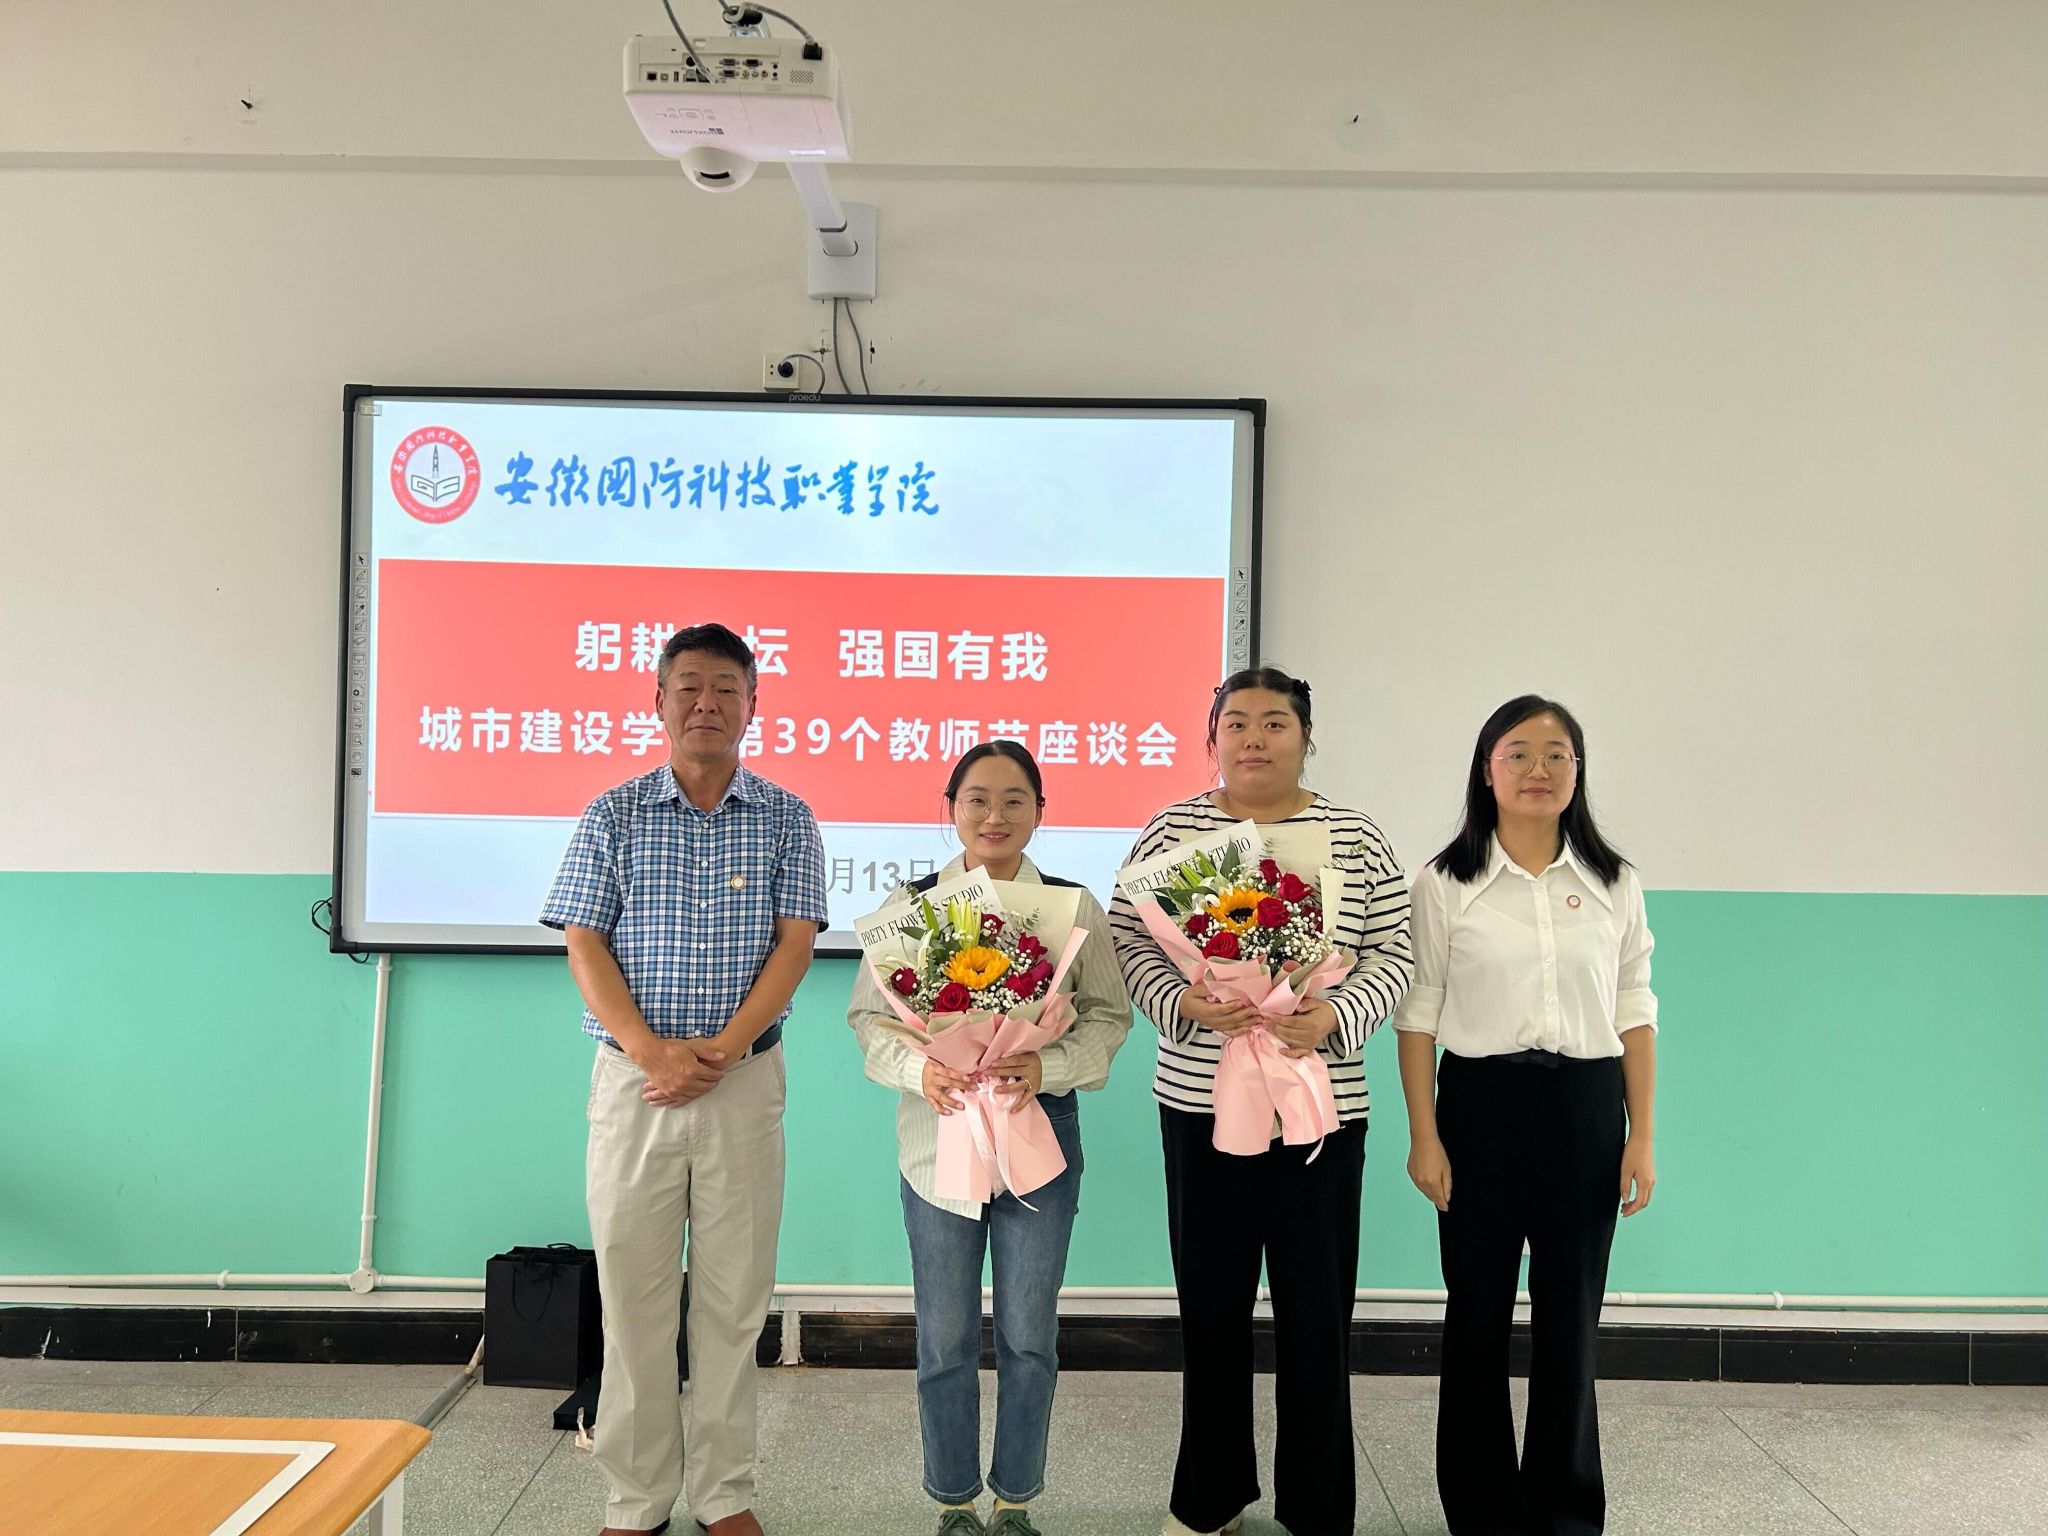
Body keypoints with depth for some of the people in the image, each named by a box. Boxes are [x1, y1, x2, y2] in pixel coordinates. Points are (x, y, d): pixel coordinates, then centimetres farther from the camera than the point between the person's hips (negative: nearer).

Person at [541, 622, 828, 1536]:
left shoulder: (786, 820, 4)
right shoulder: (614, 816, 5)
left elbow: (794, 943, -3)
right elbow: (584, 946, -1)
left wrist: (722, 1050, -14)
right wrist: (653, 1051, -13)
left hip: (745, 1078, 0)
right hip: (633, 1077, 0)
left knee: (734, 1295, 6)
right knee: (632, 1289, 6)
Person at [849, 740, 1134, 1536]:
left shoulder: (1074, 906, -1)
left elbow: (1108, 1015, -1)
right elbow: (870, 1015, 0)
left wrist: (1048, 1065, -19)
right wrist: (919, 1068, -19)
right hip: (937, 1139, 0)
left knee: (1028, 1338, 11)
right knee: (944, 1341, 11)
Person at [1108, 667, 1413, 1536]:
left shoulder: (1357, 841, 1)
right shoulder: (1169, 833, 3)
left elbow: (1391, 958, 0)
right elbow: (1128, 942, 0)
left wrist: (1334, 1016, -18)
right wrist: (1186, 1002, -18)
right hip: (1200, 1103, 1)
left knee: (1316, 1309, 5)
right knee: (1210, 1302, 12)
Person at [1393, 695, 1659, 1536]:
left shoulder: (1615, 884, 5)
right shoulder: (1446, 882, -2)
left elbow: (1635, 1015, 6)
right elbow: (1418, 1014, -2)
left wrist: (1642, 1136, 2)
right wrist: (1424, 1137, -6)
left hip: (1586, 1105, 2)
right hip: (1481, 1099, -1)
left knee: (1571, 1316, 8)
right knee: (1478, 1314, 7)